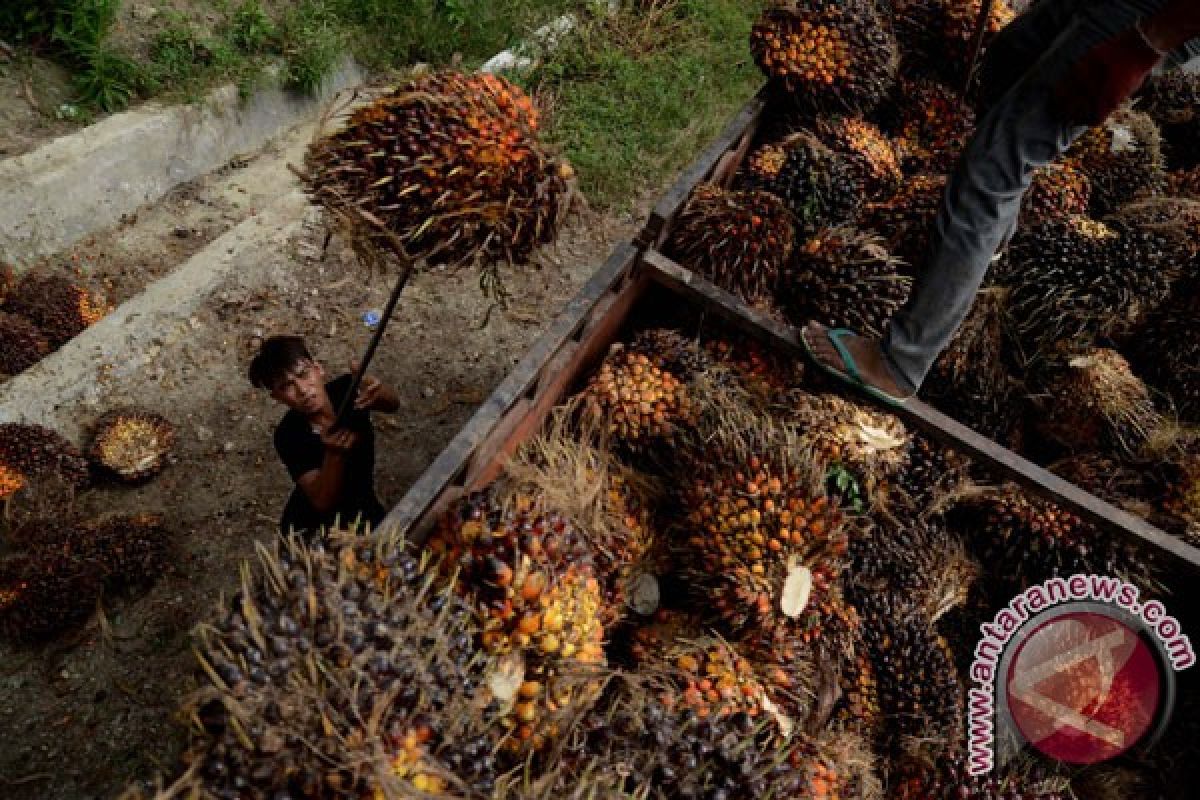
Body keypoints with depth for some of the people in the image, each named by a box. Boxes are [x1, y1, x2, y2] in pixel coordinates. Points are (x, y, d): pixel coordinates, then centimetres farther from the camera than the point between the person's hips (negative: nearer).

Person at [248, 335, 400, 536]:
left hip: (366, 512, 3)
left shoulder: (345, 389, -15)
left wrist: (376, 390, -42)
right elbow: (323, 502, -27)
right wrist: (334, 452, -43)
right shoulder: (289, 436, -24)